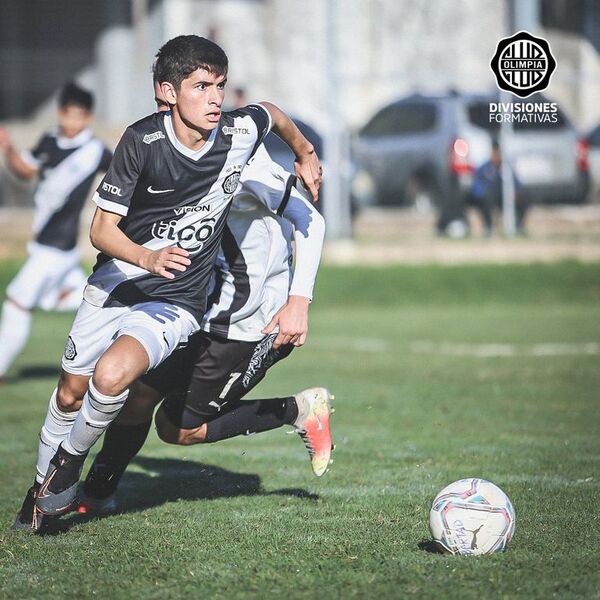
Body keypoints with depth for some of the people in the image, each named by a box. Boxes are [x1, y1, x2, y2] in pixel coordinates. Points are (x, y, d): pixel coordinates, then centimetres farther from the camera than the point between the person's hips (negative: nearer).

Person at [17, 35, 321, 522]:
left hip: (177, 304, -1)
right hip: (116, 284, 1)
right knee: (71, 393, 12)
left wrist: (306, 155, 30)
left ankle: (70, 461, 0)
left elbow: (273, 113, 13)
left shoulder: (240, 133, -13)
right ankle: (45, 490, 38)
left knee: (112, 376, -27)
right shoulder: (143, 140, -17)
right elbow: (102, 230, -15)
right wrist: (149, 258, -34)